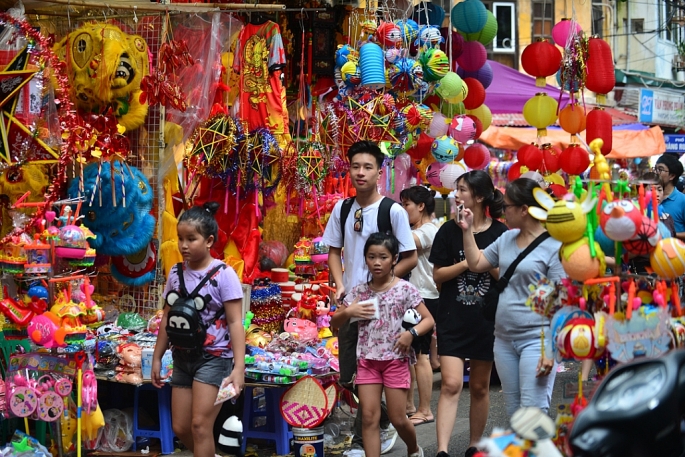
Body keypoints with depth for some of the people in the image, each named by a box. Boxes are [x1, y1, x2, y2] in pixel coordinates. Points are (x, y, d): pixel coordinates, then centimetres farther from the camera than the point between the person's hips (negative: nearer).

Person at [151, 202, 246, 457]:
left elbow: (235, 322, -15)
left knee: (200, 425, -11)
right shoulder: (176, 273, 4)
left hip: (214, 357, -6)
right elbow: (168, 318, 12)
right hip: (183, 357, 6)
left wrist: (239, 367, -22)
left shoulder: (223, 274, -13)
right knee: (180, 428, 9)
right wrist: (157, 357, 14)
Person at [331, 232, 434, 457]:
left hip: (395, 359, -3)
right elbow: (334, 322, 10)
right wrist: (349, 312, -10)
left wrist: (411, 333, -21)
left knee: (397, 418, 4)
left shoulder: (404, 288, -4)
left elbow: (428, 319, -3)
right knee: (369, 417, -3)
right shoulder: (359, 291, 4)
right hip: (367, 360, 3)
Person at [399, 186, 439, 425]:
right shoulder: (413, 231, 21)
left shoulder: (429, 231, -11)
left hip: (425, 298, -10)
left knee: (420, 354, -6)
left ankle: (425, 411, 0)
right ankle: (409, 405, 21)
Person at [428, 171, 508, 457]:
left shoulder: (500, 233, -1)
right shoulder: (449, 230, 0)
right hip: (453, 318, -1)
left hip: (487, 320, 1)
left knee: (479, 386, 11)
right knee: (451, 384, -10)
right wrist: (467, 264, -14)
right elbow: (438, 275, 0)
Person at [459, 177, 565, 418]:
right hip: (504, 338, 8)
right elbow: (476, 263, 20)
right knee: (513, 411, 13)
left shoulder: (553, 247, -12)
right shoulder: (507, 239, 11)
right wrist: (468, 230, 11)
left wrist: (550, 350, -19)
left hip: (536, 339, -8)